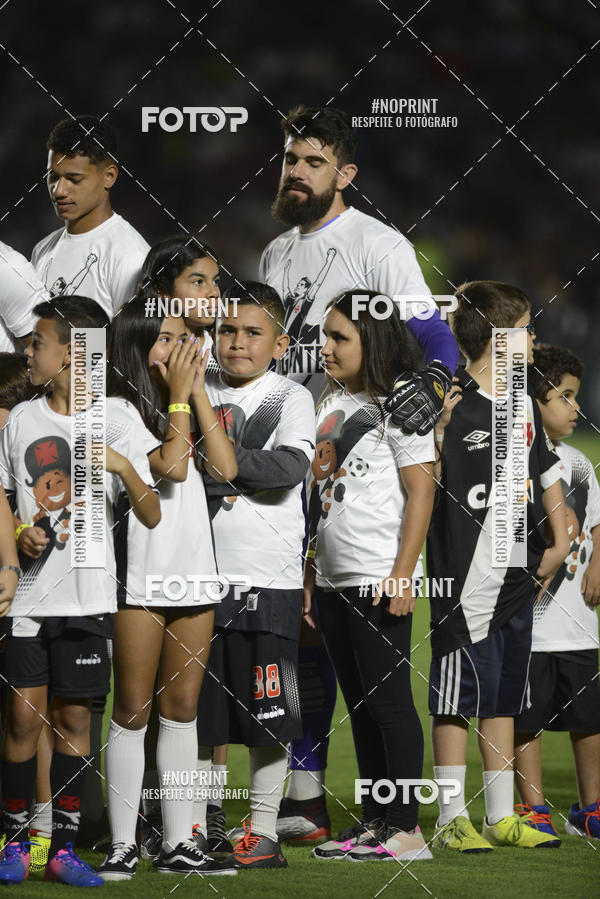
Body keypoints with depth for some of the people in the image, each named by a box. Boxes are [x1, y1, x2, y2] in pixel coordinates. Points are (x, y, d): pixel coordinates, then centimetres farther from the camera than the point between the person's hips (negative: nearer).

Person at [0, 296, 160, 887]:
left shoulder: (116, 423, -1)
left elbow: (152, 517, -2)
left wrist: (123, 467, -20)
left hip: (84, 595, -1)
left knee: (73, 717, 3)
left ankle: (63, 848, 9)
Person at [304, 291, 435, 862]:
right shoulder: (330, 405, 15)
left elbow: (421, 491, -12)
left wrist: (402, 574, -17)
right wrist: (310, 574, 16)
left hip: (378, 581, -8)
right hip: (333, 580, 8)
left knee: (388, 699, -6)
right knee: (360, 705, 10)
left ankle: (406, 830, -2)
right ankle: (373, 825, 15)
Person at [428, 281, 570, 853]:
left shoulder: (522, 403, 12)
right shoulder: (453, 406, -13)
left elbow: (545, 471, 22)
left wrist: (560, 542, 16)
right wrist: (436, 436, -31)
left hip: (518, 577, 8)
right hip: (466, 578, -8)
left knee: (502, 699, 12)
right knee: (458, 698, -3)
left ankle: (501, 816, 17)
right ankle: (451, 818, 2)